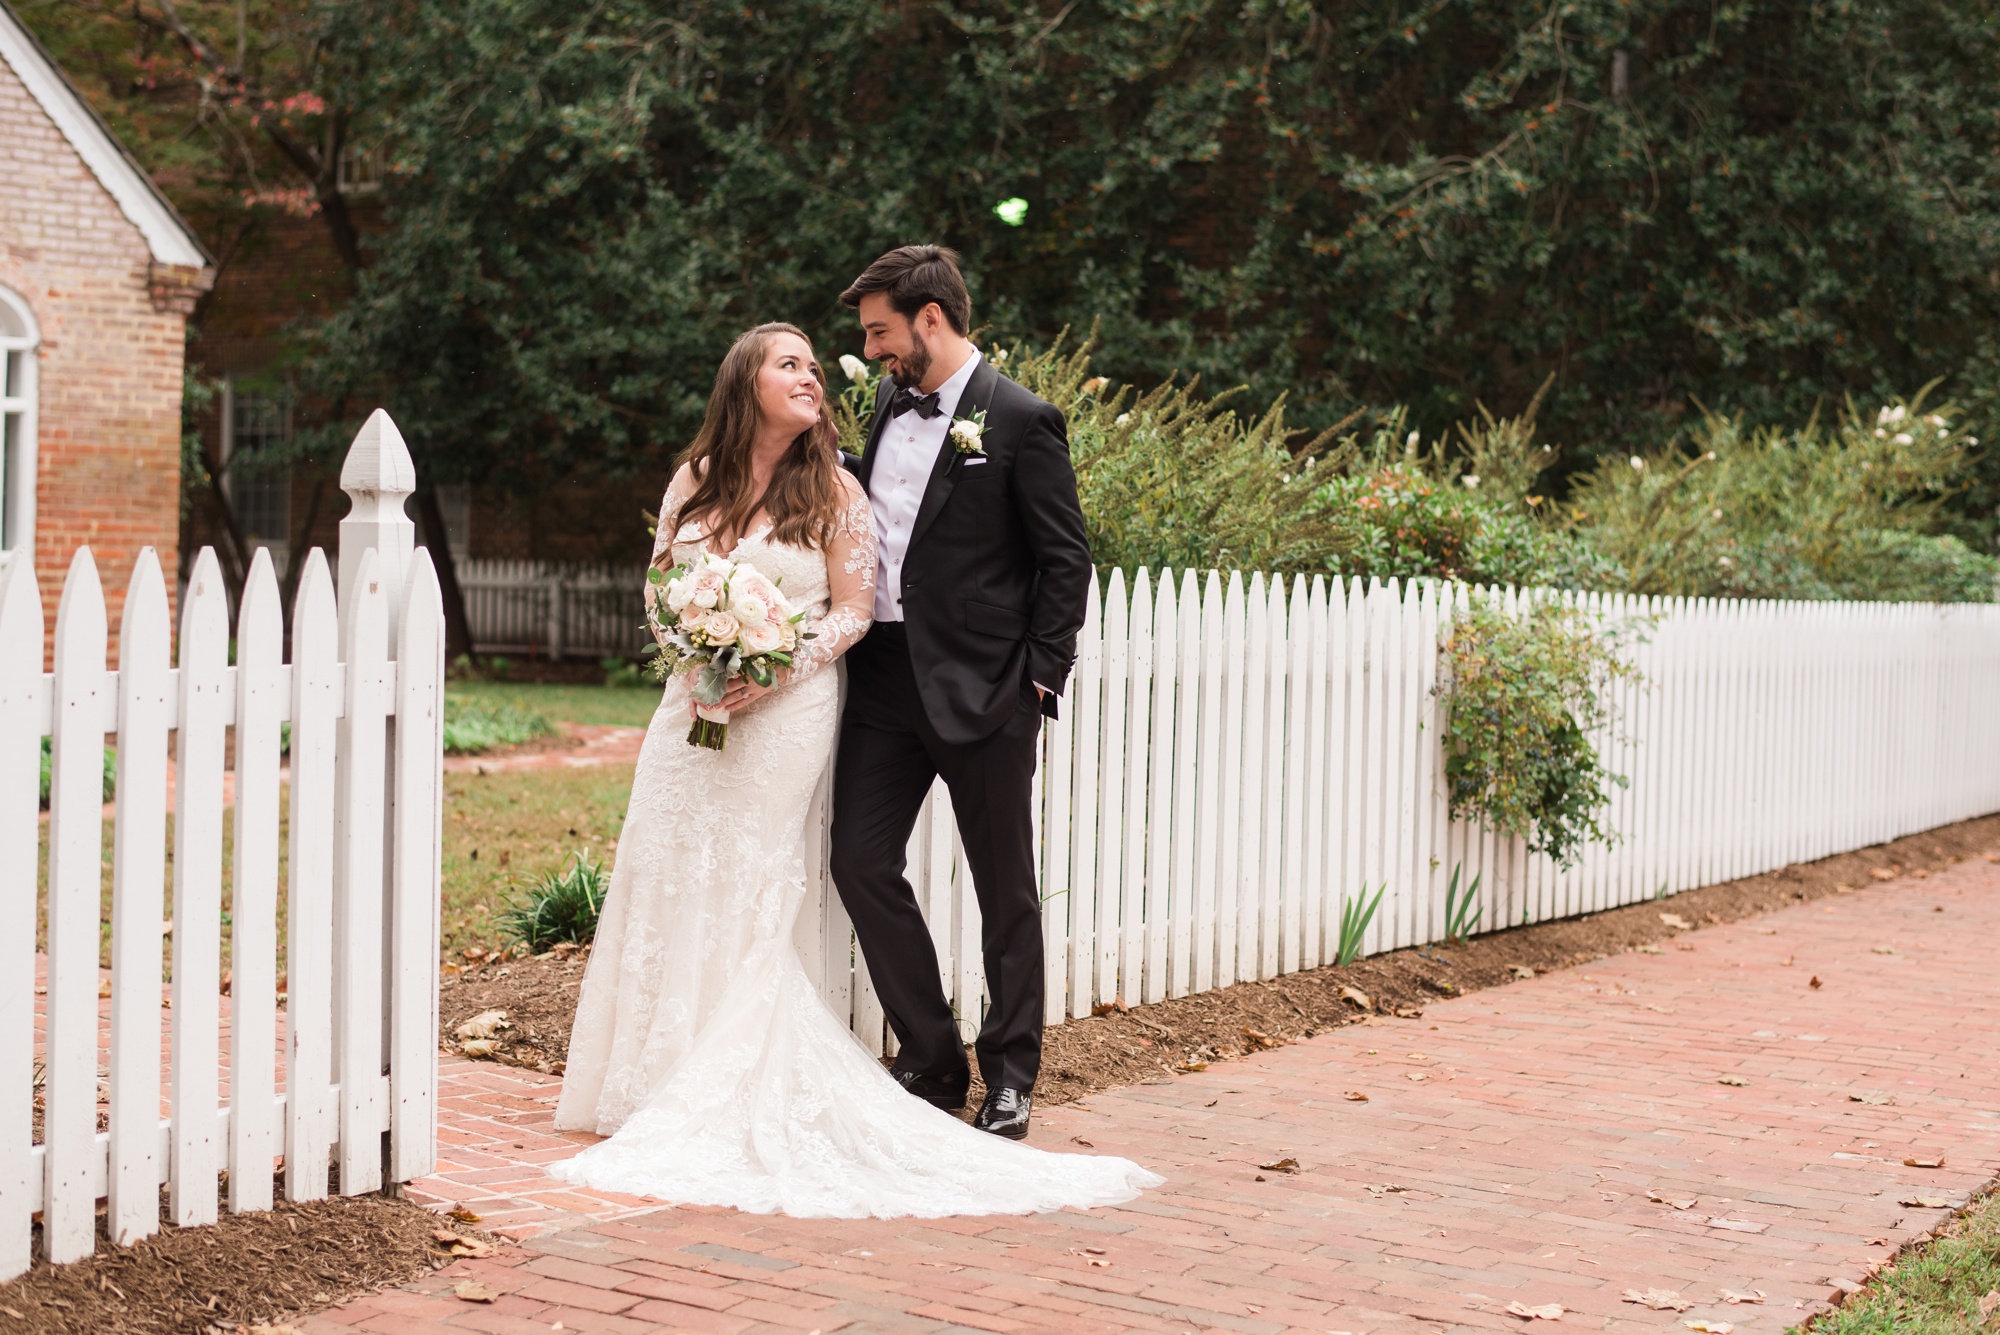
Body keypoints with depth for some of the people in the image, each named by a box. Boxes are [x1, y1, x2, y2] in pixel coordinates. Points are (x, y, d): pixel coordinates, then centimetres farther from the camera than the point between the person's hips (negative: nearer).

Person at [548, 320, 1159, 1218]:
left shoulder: (834, 492, -3)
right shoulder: (696, 479, 5)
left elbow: (853, 611, -3)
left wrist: (778, 671, -16)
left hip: (784, 710, -4)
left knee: (744, 896, -4)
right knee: (664, 879, 3)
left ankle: (721, 1095, 5)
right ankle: (654, 1082, 16)